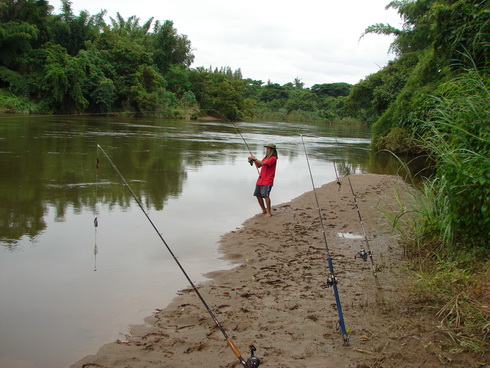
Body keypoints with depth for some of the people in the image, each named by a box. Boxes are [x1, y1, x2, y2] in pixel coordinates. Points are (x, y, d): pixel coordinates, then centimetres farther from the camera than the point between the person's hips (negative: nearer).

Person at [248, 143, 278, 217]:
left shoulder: (273, 158, -9)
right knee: (258, 195, 8)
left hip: (267, 181, -9)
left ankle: (269, 212, -13)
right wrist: (254, 160, 3)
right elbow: (258, 166, 20)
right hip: (260, 180, 9)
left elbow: (263, 163, -22)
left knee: (265, 195, -19)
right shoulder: (265, 158, 19)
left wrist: (254, 159, -18)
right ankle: (264, 210, 22)